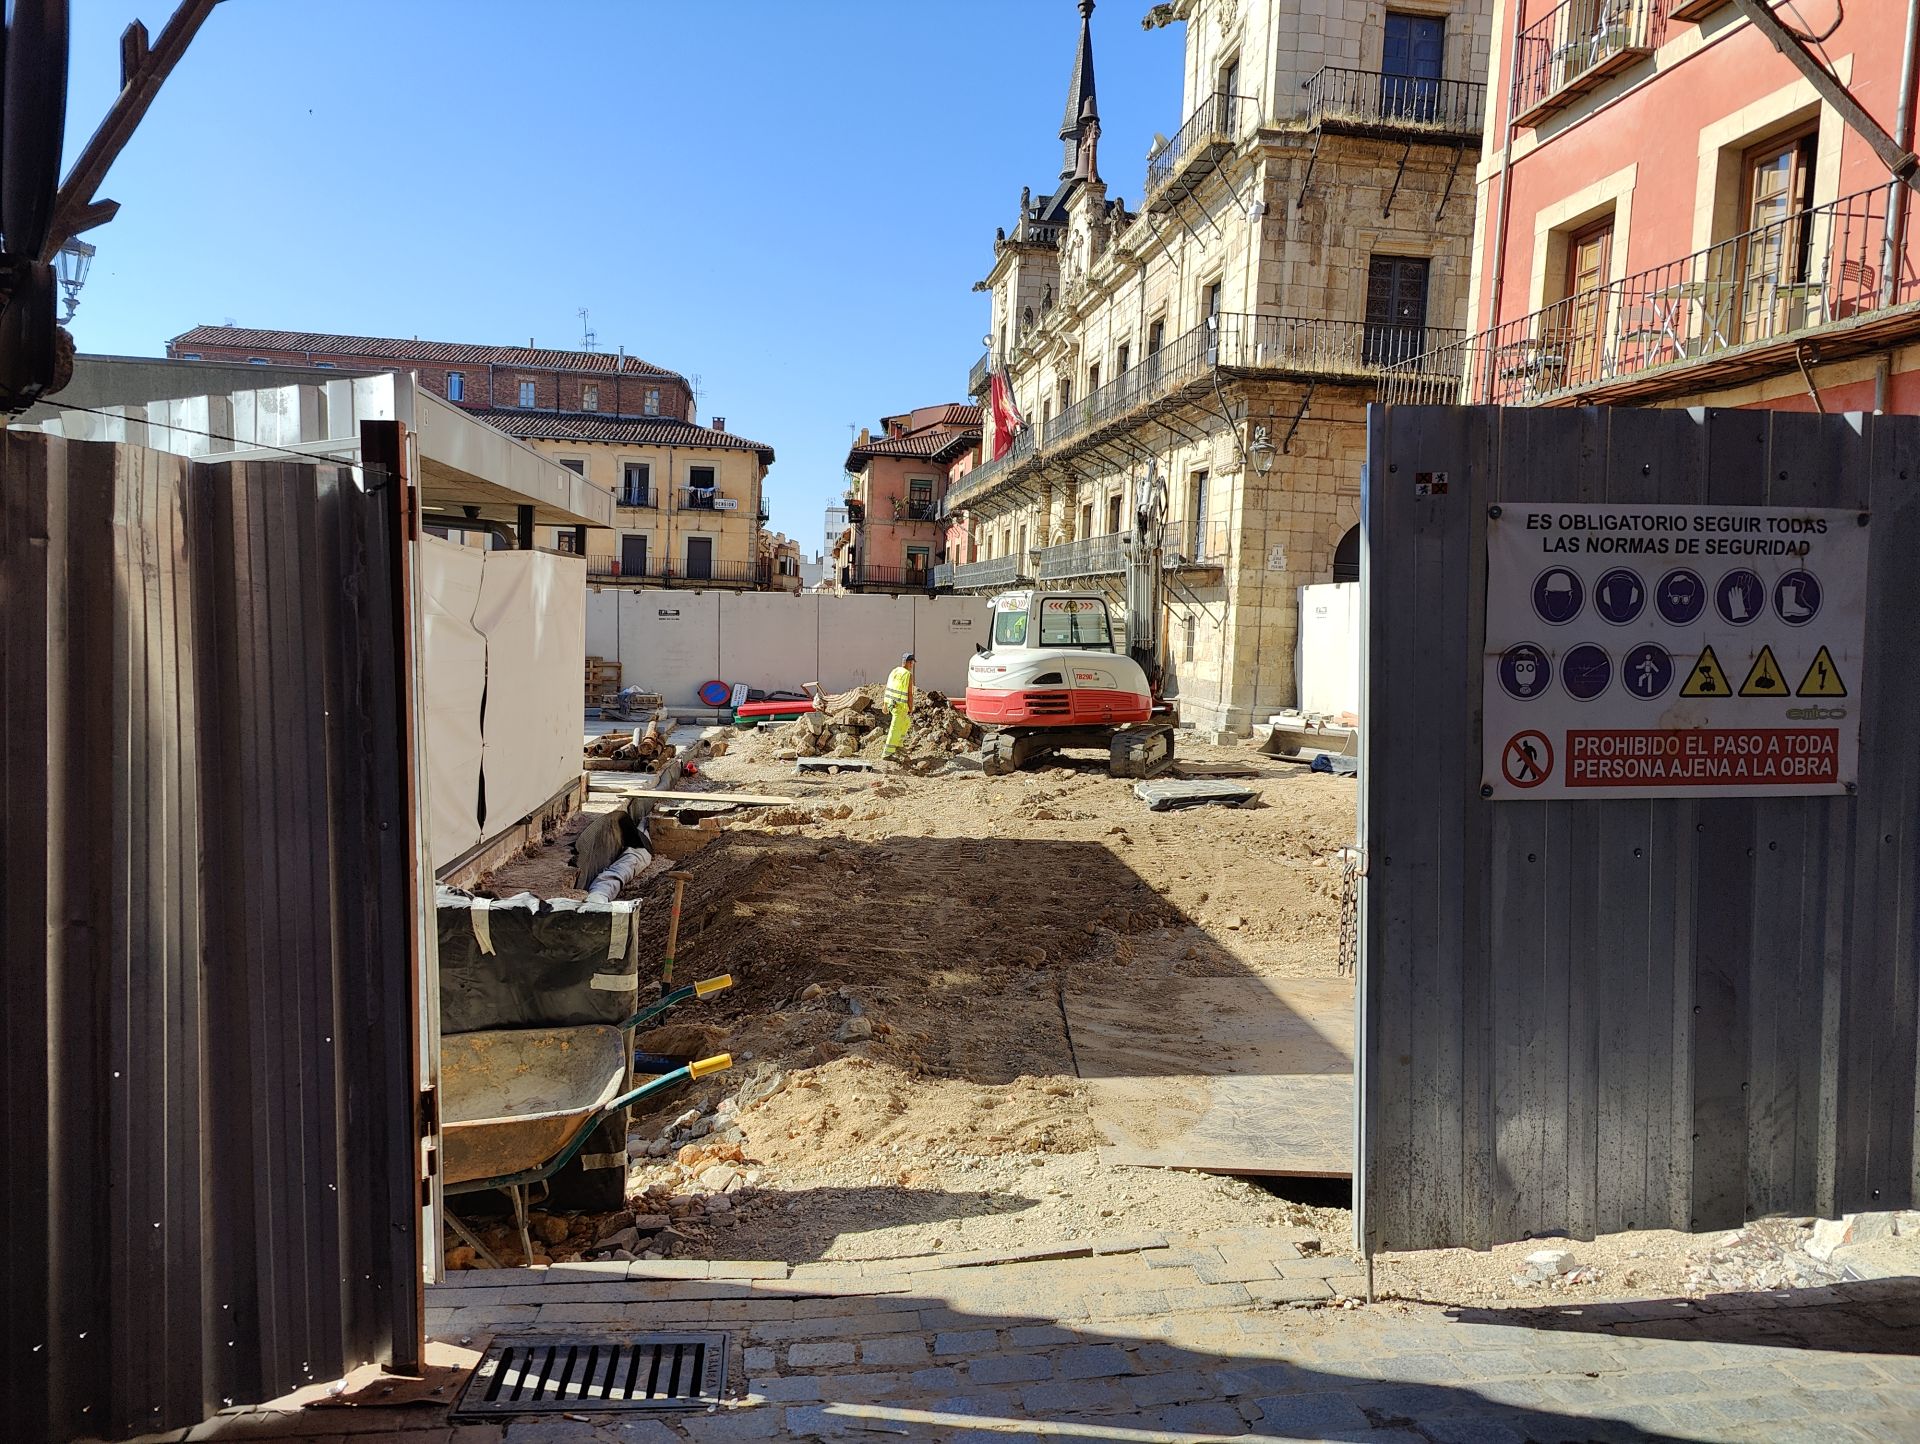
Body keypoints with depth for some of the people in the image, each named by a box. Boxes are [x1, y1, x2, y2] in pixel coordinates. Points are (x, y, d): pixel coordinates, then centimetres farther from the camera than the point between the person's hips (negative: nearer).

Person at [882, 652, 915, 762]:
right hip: (901, 706, -8)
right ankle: (886, 754, -3)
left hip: (891, 703, 8)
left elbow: (888, 689, 11)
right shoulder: (909, 675, -17)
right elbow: (910, 695, -16)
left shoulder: (894, 672, 6)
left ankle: (897, 745, 27)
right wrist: (911, 711, -10)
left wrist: (885, 705, 19)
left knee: (906, 722, 26)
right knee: (895, 729, -3)